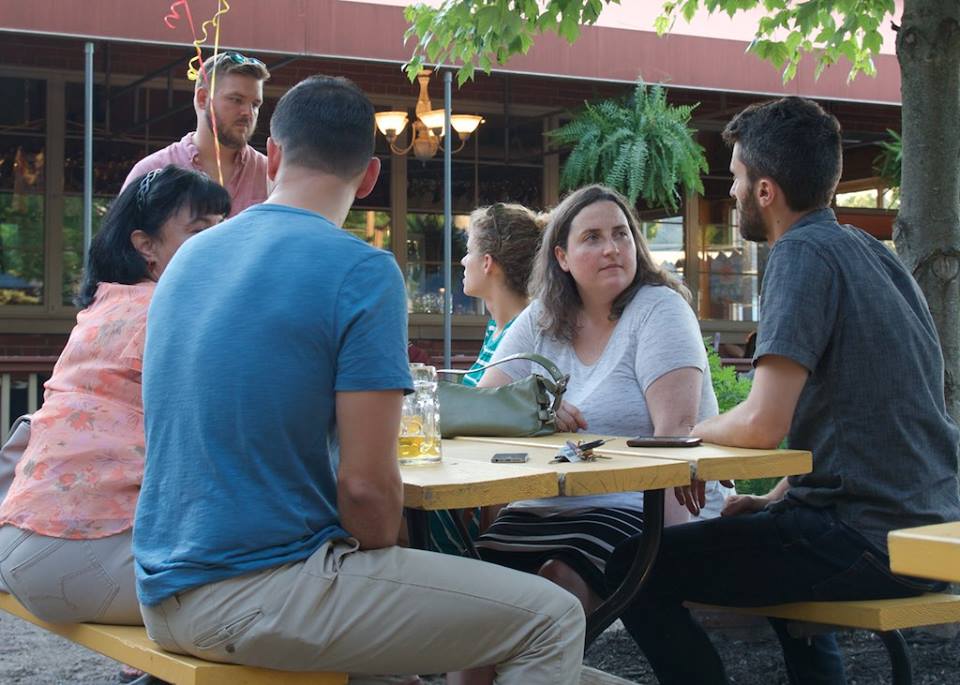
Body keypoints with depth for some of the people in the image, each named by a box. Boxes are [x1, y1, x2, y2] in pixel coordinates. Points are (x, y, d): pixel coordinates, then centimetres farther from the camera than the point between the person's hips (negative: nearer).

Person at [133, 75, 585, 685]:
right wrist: (382, 562, 4)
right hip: (258, 595, -8)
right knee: (552, 621, -1)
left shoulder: (189, 257, 9)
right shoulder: (363, 271, -13)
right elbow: (366, 483, -17)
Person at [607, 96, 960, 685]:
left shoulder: (804, 254, -14)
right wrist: (776, 499, 16)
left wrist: (692, 432, -1)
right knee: (768, 533, 37)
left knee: (635, 570, -7)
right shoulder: (871, 251, 14)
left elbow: (763, 425, -22)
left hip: (870, 542, -10)